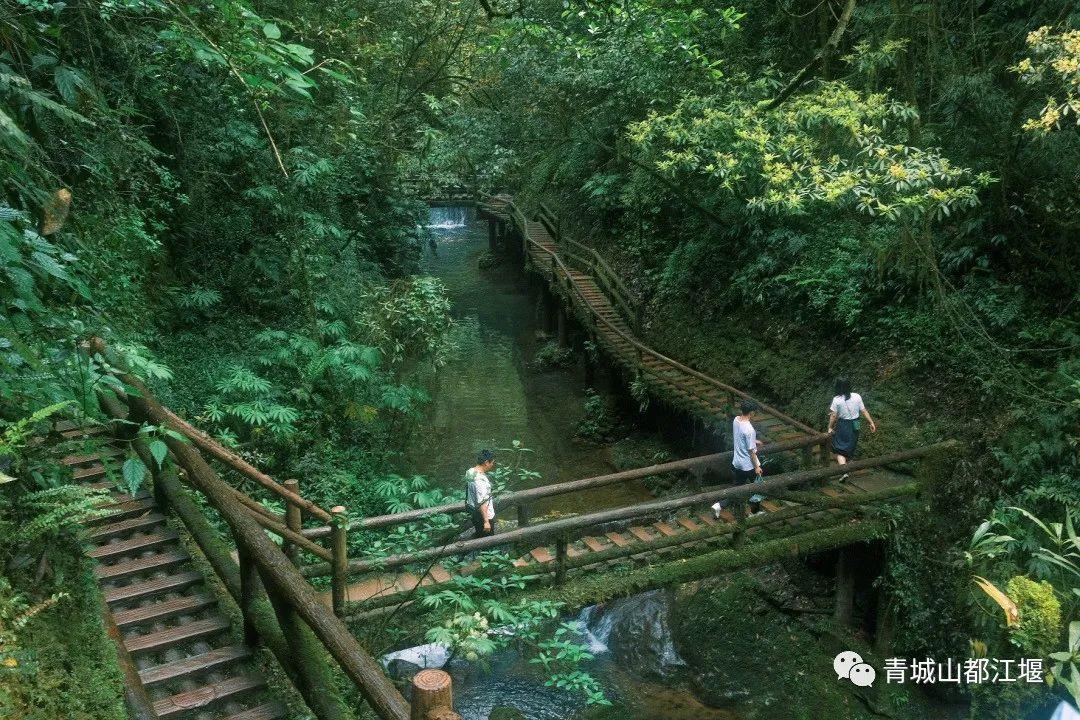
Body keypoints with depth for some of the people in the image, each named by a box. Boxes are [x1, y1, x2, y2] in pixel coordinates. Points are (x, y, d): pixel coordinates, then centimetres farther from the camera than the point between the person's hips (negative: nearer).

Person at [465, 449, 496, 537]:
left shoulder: (470, 471, -4)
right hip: (484, 516, -9)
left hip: (473, 510, 9)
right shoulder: (480, 480, -32)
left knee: (479, 534, 25)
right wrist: (486, 522, -25)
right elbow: (482, 503, -30)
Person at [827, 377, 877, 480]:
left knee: (840, 451, 0)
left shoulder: (837, 400, -14)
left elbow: (833, 416, -11)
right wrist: (871, 422, 7)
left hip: (842, 426, -4)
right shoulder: (857, 397, -4)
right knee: (850, 449, 19)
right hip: (855, 426, 4)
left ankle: (844, 471, -17)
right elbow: (864, 411, -1)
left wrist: (830, 428, -2)